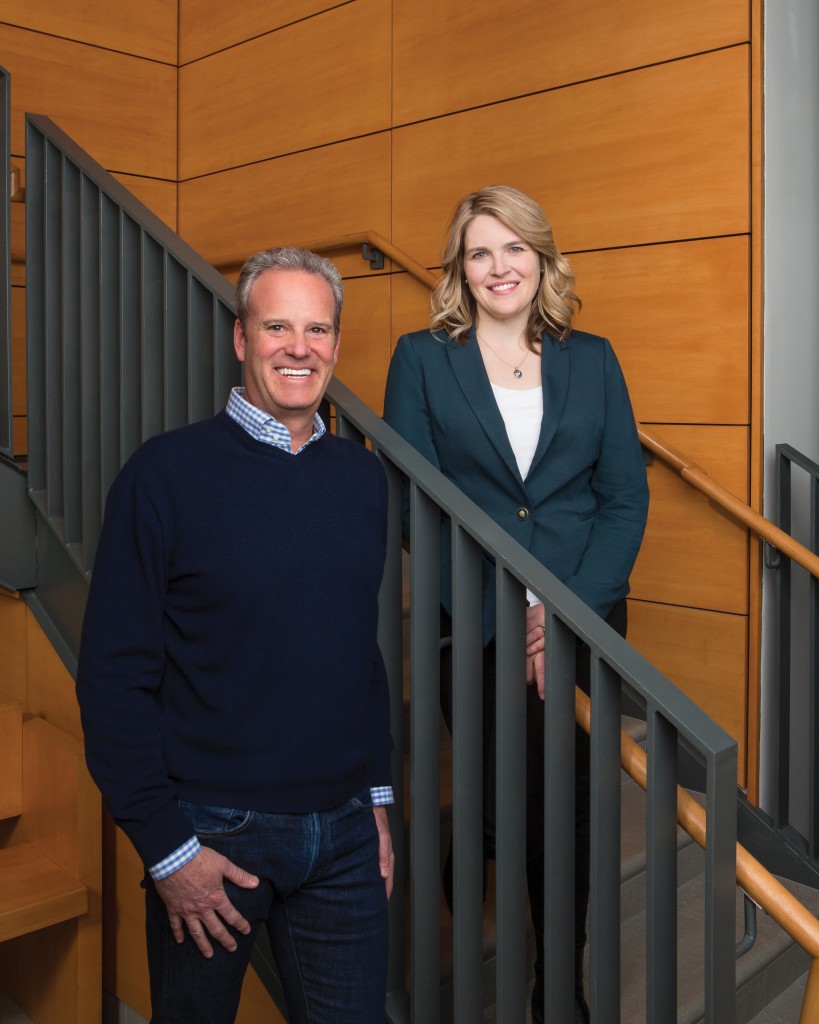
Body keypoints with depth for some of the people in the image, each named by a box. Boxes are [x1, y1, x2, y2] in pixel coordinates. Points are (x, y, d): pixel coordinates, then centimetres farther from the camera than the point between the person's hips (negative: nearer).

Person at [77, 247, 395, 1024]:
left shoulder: (362, 477, 5)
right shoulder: (168, 472, -10)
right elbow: (115, 674, -11)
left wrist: (377, 793, 11)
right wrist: (165, 847, -12)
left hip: (344, 830, 4)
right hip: (211, 829, -3)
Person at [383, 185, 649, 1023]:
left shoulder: (592, 359, 9)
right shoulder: (421, 358, 3)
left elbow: (627, 496, 4)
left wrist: (572, 608, -9)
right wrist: (507, 611, -11)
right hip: (475, 629, -2)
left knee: (573, 815, 8)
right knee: (504, 810, 2)